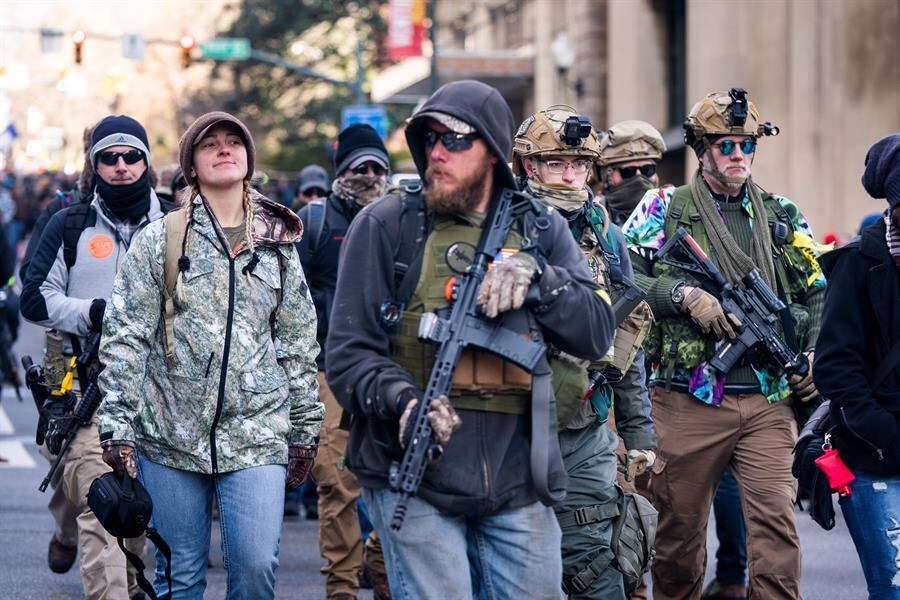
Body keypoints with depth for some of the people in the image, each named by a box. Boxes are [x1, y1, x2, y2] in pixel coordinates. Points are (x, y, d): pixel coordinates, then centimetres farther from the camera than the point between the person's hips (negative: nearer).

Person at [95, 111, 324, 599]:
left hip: (257, 435, 1)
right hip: (171, 436, -1)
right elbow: (125, 338, -1)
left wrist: (304, 428, 11)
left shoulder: (278, 243, 10)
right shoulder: (160, 240, 2)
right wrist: (116, 425, -7)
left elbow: (299, 343, 14)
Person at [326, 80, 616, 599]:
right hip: (413, 475, -3)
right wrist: (401, 400, -22)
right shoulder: (386, 225, 1)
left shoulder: (541, 230, 11)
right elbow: (349, 353, -3)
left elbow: (597, 334, 2)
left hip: (518, 481, 3)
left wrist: (535, 277, -14)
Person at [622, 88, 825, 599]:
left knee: (776, 519, -10)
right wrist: (684, 295, -14)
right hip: (690, 401, -1)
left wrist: (815, 358, 5)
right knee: (681, 525, 9)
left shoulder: (783, 218, 14)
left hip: (769, 400, 2)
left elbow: (819, 293, 20)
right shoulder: (665, 210, 5)